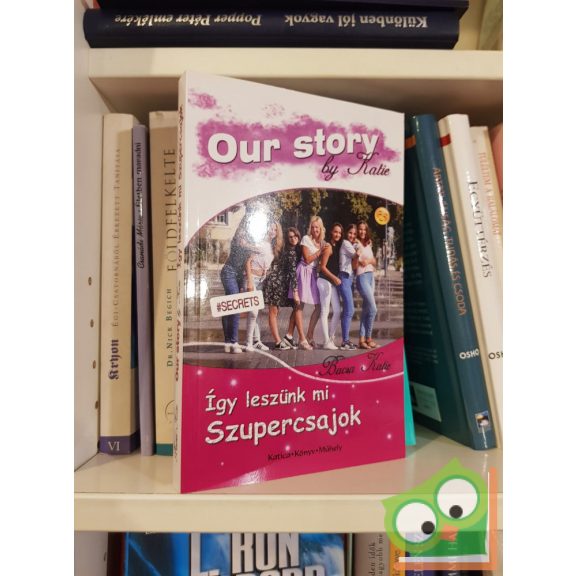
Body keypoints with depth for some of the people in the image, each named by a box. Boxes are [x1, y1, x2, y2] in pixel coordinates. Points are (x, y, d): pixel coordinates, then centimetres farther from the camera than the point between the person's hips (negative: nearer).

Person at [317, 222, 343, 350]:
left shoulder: (338, 246, 15)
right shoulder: (328, 246, -9)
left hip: (334, 281, 9)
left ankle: (331, 338, 21)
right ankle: (327, 342, 0)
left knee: (337, 311, 9)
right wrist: (334, 277, -20)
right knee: (325, 311, -4)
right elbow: (322, 266, -14)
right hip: (325, 281, -8)